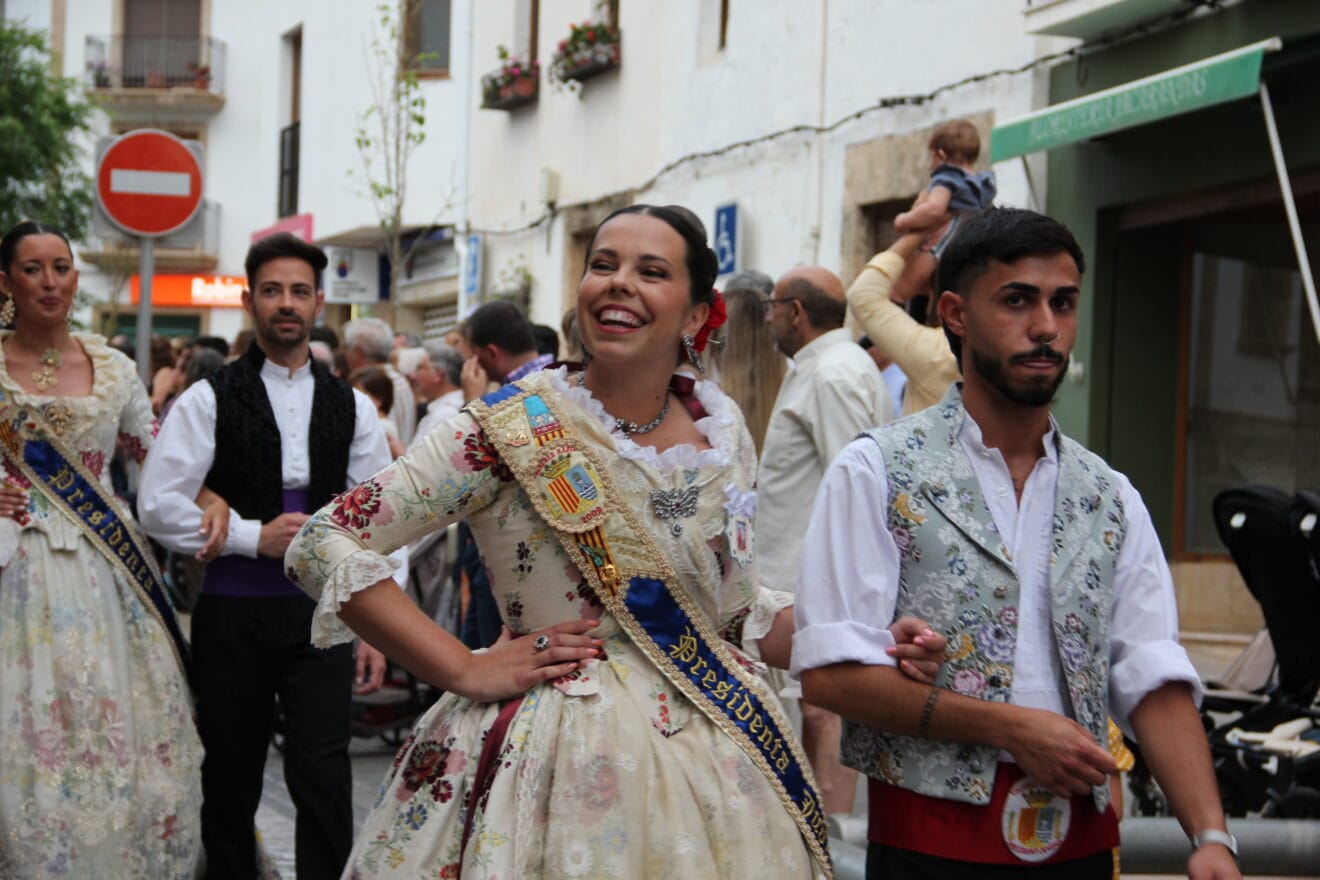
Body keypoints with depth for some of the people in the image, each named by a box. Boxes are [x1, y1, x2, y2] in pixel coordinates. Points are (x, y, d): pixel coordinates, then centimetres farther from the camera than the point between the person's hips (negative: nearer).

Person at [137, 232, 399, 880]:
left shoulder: (351, 407, 7)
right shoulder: (209, 400, 0)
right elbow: (157, 506, -7)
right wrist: (253, 536, -12)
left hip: (320, 608, 1)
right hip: (232, 608, -1)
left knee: (324, 780, -7)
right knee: (231, 781, 11)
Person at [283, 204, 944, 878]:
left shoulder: (721, 434, 4)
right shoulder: (516, 427, -11)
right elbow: (323, 545, -14)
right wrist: (465, 671, -17)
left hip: (710, 760, 5)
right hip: (554, 749, -4)